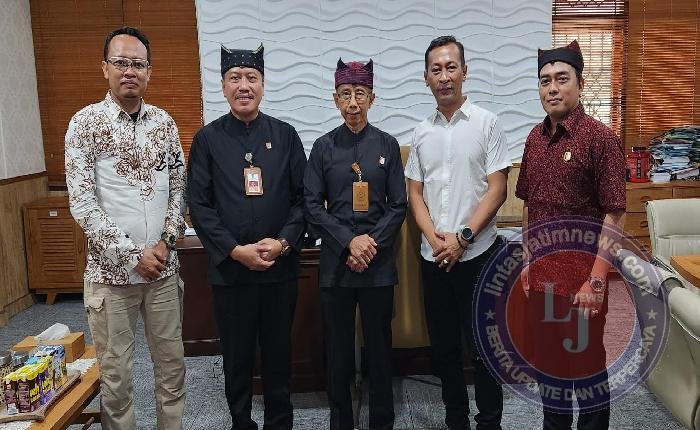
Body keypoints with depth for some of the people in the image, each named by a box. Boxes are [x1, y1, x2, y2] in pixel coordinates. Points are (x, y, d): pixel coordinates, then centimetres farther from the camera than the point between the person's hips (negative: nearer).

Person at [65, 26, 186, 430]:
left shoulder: (164, 122, 5)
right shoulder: (85, 123, -5)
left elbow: (179, 187, 8)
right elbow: (82, 202, -10)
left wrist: (166, 242, -5)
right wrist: (132, 255, -13)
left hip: (163, 267, 3)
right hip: (111, 271, -3)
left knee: (172, 365, 13)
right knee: (116, 374, 8)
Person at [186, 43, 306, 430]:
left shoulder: (285, 135, 3)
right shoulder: (207, 139, 0)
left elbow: (303, 198, 2)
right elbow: (198, 205, -4)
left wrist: (283, 242, -12)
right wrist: (236, 250, -13)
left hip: (280, 267, 1)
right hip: (229, 268, -1)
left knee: (278, 353, 13)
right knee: (236, 355, 13)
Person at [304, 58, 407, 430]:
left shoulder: (387, 144, 4)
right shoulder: (323, 146, 4)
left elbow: (398, 205, 3)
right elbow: (312, 205, -1)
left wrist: (371, 244, -9)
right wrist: (350, 242, -11)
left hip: (379, 262, 0)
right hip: (336, 261, 0)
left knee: (379, 345, 9)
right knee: (337, 348, 9)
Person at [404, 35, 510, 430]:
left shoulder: (487, 123, -3)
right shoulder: (422, 132, 9)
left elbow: (497, 190, -7)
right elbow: (415, 193, 8)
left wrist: (462, 238, -14)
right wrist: (435, 238, -7)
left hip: (477, 253, -4)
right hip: (433, 256, 4)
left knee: (484, 346, 4)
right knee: (443, 345, 13)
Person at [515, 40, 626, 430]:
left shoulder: (600, 138, -12)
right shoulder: (535, 138, 6)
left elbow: (614, 215, -14)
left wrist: (596, 281, -17)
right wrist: (527, 260, 10)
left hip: (580, 276, -6)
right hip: (541, 274, 6)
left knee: (586, 364, 9)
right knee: (547, 359, 18)